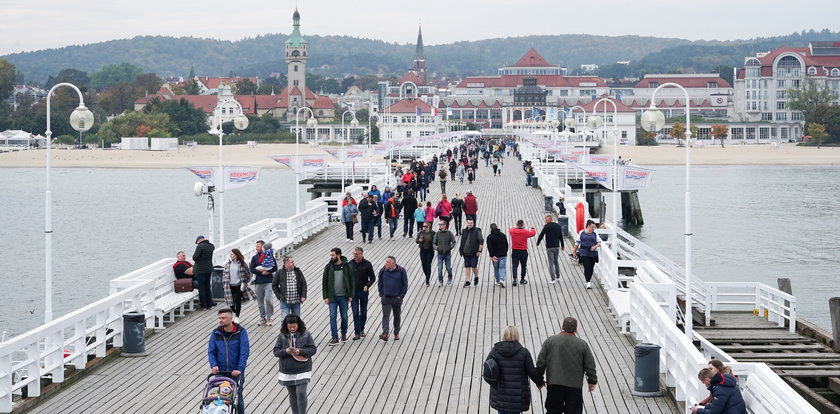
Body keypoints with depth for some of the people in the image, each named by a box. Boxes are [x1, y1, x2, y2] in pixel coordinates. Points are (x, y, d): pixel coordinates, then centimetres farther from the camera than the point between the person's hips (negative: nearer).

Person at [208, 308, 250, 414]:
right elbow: (211, 351, 5)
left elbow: (244, 352, -10)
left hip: (236, 372, -3)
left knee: (237, 396, 2)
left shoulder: (241, 332, -7)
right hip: (220, 372, 3)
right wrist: (214, 365, -12)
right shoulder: (216, 333, 2)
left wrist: (240, 369, -18)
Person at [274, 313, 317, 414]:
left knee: (301, 393, -12)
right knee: (292, 394, 13)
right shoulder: (282, 336, -2)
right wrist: (285, 351, -22)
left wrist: (300, 351, -20)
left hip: (302, 370, -2)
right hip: (287, 371, 2)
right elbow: (276, 351, -2)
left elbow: (313, 349, -5)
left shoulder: (305, 334, -5)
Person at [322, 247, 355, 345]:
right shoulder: (328, 267, 0)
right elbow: (324, 282, 3)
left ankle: (344, 334, 29)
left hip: (343, 297, 0)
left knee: (344, 317, 10)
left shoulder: (347, 266, -2)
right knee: (332, 317, -6)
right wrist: (325, 297, -3)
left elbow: (352, 281, 2)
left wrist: (350, 295, -3)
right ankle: (335, 338, -4)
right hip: (332, 297, 0)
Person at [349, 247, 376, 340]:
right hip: (353, 292, 1)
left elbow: (373, 278, -3)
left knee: (363, 313, 10)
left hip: (363, 291, -1)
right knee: (355, 313, -6)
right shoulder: (350, 264, 2)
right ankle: (357, 333, -7)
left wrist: (367, 285, -21)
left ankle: (361, 329, 28)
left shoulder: (367, 264, -5)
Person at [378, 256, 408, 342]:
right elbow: (380, 283, 11)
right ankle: (385, 333, -21)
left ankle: (396, 333, 26)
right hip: (386, 298, 0)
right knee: (385, 316, -12)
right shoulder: (383, 271, 0)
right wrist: (381, 294, 3)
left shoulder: (401, 271, -6)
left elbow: (405, 285, -1)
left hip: (397, 298, 0)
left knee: (397, 316, 12)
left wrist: (401, 296, -6)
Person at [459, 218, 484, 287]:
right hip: (466, 253, 4)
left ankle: (476, 277, 24)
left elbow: (481, 241, -5)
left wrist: (479, 250, -10)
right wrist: (460, 249, 10)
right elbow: (462, 242, 19)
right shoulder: (464, 231, 10)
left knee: (474, 267, -4)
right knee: (467, 267, 5)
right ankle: (467, 281, 9)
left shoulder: (477, 231, -4)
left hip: (474, 253, -4)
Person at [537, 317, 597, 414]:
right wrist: (592, 381, 14)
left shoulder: (550, 341, 1)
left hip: (554, 384, 1)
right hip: (575, 385, -1)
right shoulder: (582, 344, -1)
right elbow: (590, 365, 2)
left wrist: (539, 380, 11)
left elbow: (541, 362, 2)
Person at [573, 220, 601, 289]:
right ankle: (588, 282, -10)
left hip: (593, 253, 2)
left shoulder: (595, 234, 6)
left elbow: (599, 243, 5)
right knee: (586, 268, -11)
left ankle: (589, 279, 31)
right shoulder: (581, 233, 3)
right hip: (584, 253, -2)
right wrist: (574, 252, 12)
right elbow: (577, 243, 10)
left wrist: (595, 246, -16)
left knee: (591, 268, 9)